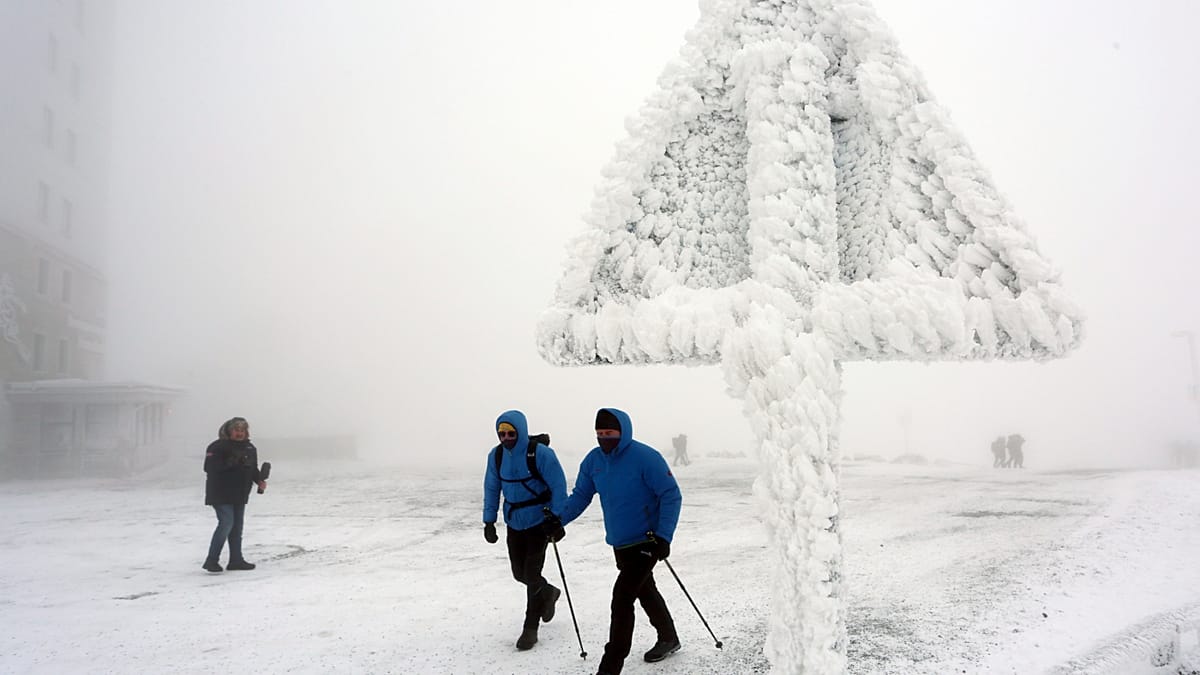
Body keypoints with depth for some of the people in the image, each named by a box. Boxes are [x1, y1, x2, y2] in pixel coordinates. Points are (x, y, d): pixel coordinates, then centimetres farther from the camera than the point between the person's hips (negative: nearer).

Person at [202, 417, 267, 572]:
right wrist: (229, 463, -30)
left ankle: (236, 560, 20)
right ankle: (211, 560, -6)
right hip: (221, 494, -7)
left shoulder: (250, 448, 9)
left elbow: (253, 469, 17)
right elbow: (209, 467, -21)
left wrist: (260, 480, 0)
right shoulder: (217, 447, -12)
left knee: (237, 526, 11)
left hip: (240, 495, 7)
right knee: (226, 523, -16)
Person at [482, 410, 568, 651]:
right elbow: (491, 489, 5)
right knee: (520, 573, 14)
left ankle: (530, 629, 13)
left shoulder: (540, 453, -21)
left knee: (531, 575, -4)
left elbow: (558, 487, -16)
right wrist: (489, 521, 2)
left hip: (539, 522, -5)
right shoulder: (496, 455, -6)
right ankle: (548, 593, 44)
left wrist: (557, 521, -17)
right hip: (514, 523, 5)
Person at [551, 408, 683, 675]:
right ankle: (668, 639, 45)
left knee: (622, 597, -12)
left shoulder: (645, 457, -20)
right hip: (619, 543, 7)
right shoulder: (593, 460, 0)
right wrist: (559, 518, -7)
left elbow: (671, 496, -16)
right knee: (645, 591, 23)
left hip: (646, 541, -7)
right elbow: (581, 495, 8)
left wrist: (664, 536, -21)